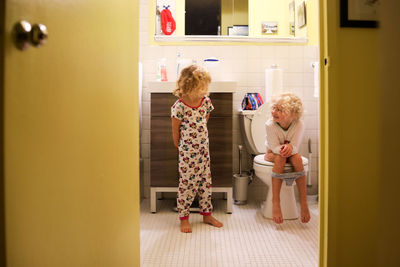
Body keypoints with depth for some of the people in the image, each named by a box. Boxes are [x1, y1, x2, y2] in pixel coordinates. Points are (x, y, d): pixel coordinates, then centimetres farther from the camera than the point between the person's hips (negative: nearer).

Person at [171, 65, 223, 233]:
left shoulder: (206, 100, -1)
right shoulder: (179, 107, -18)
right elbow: (175, 131, -7)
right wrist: (180, 148, 4)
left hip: (203, 149, 6)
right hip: (187, 152, -6)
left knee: (205, 182, 14)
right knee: (187, 183, 2)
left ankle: (207, 214, 30)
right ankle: (183, 218, 18)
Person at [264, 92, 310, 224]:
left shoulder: (299, 125, -19)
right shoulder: (270, 125, -22)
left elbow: (295, 148, -20)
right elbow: (275, 147, -20)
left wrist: (289, 147, -42)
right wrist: (284, 148, -40)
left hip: (290, 153, 2)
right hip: (272, 153, -1)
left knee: (297, 158, -32)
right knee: (280, 158, -35)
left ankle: (303, 202, -26)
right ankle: (275, 202, -32)